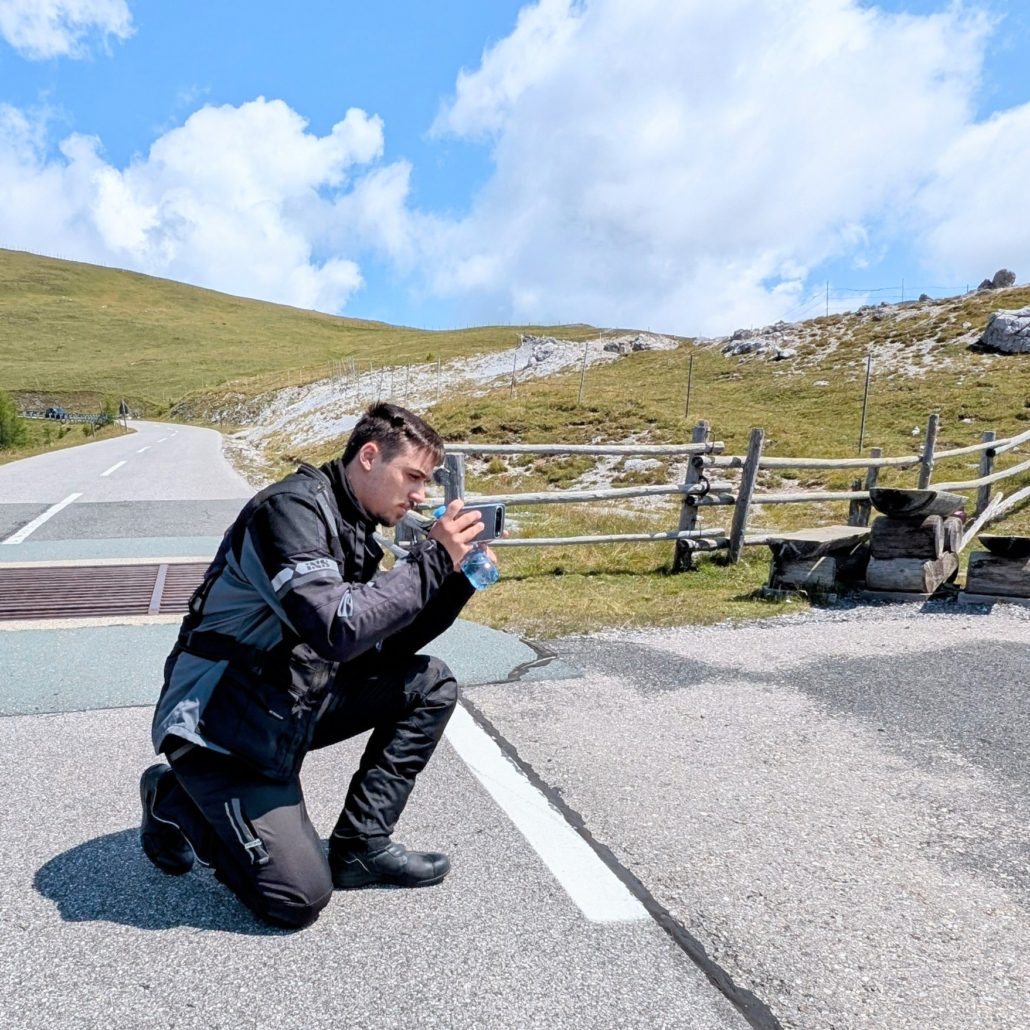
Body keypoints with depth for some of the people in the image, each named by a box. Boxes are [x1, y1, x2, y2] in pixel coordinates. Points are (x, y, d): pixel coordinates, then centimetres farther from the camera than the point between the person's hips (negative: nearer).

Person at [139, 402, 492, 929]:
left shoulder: (353, 530, 7)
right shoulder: (292, 508, -20)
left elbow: (390, 647, 7)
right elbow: (337, 629, -33)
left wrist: (457, 577, -5)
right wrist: (433, 558, -25)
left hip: (291, 707, 9)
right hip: (220, 725, -9)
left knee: (430, 684, -1)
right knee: (300, 896, -13)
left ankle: (361, 845, 4)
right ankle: (178, 802, 10)